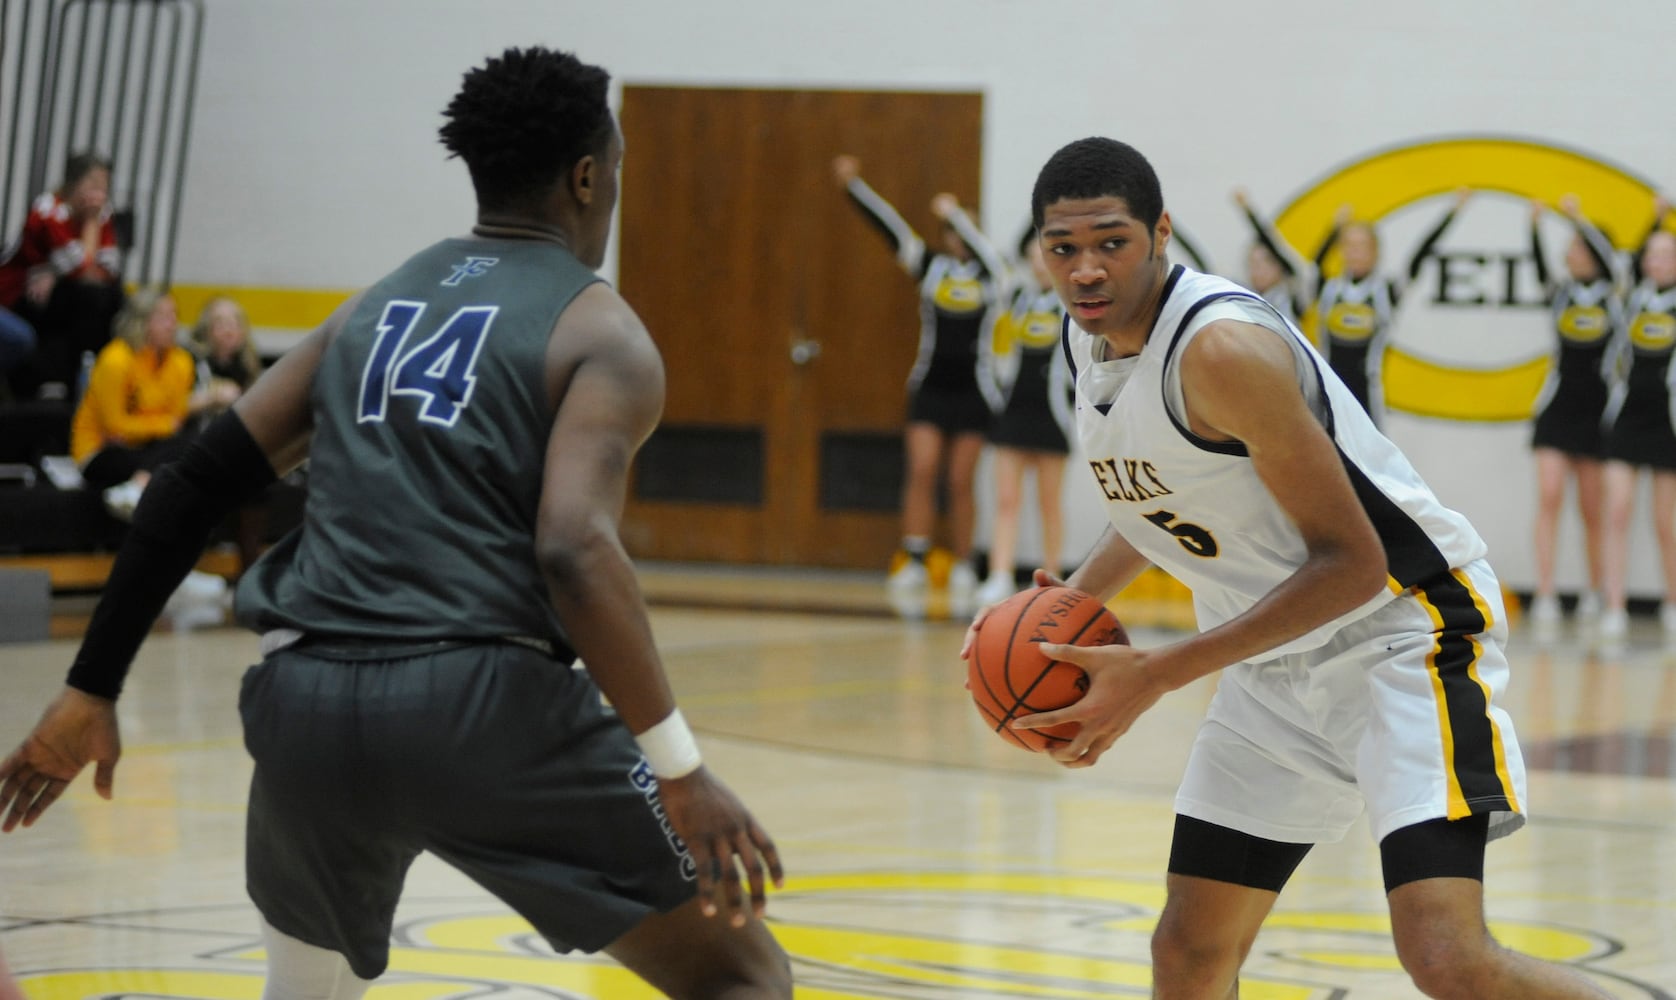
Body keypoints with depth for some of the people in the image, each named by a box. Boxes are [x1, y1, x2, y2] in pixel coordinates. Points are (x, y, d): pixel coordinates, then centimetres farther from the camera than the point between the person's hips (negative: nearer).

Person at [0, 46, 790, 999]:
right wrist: (680, 770, -14)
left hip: (306, 704, 5)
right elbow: (574, 552, -13)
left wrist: (92, 690, 22)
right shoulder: (600, 331, 4)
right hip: (484, 704, -5)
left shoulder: (375, 305, 22)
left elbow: (194, 484, 17)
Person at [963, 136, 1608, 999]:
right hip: (1276, 662, 9)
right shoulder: (1088, 342, 2)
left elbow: (1352, 563, -24)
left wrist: (1155, 676, -24)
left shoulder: (1223, 348, -25)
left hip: (1401, 628, -8)